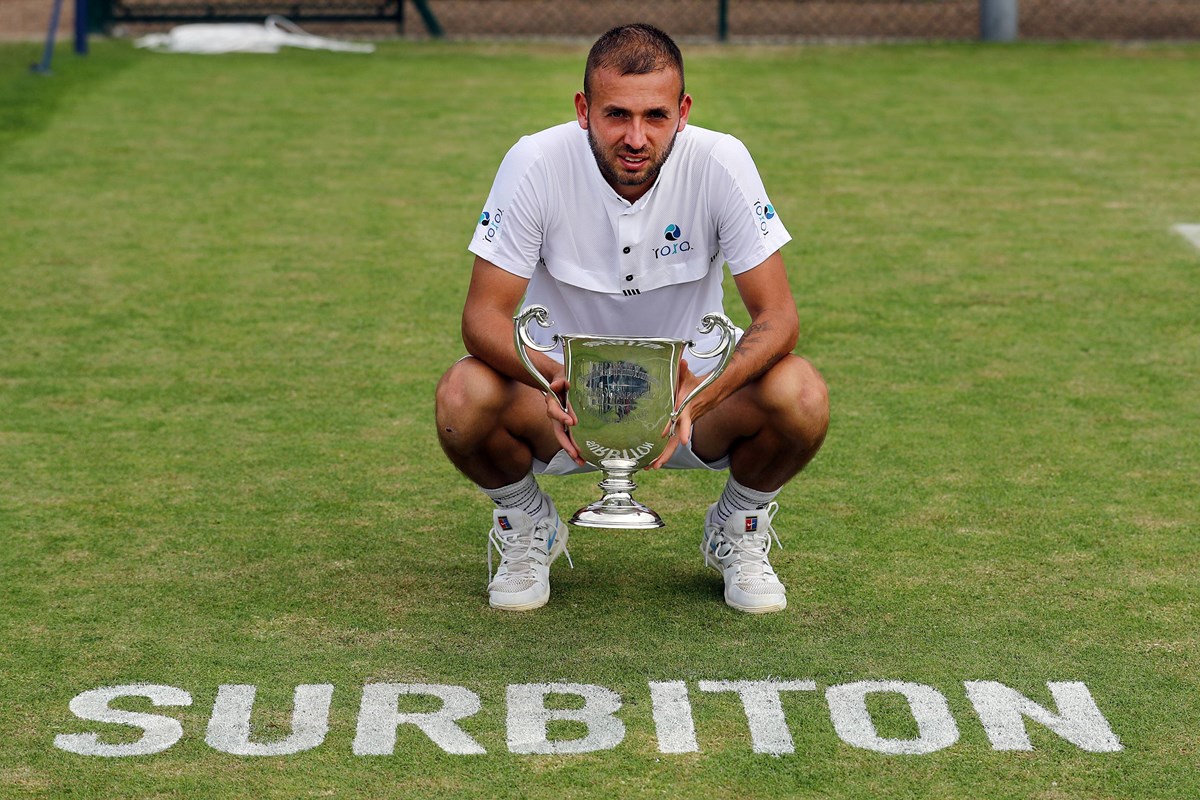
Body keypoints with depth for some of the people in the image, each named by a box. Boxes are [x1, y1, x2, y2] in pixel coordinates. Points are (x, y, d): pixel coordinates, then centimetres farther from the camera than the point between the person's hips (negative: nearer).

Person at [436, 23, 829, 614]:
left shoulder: (719, 162, -19)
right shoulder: (536, 163, -20)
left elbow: (777, 316, -19)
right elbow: (484, 315, -19)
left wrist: (702, 394, -38)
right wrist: (552, 376, -41)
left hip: (691, 392, 0)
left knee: (801, 397, -29)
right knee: (464, 398, -31)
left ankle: (739, 530, 6)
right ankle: (527, 528, 4)